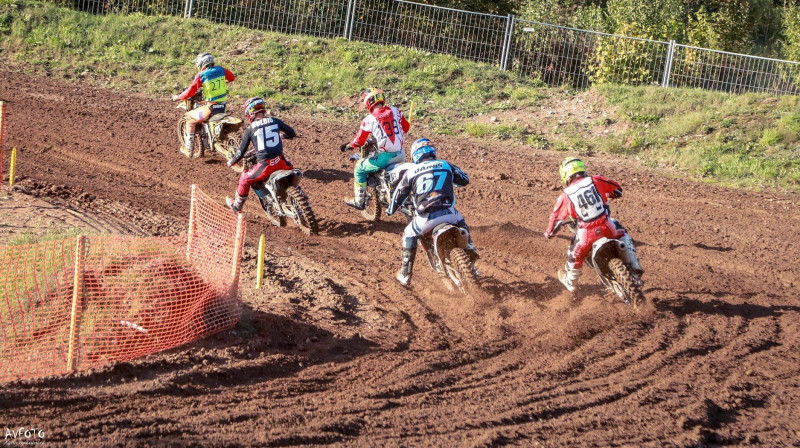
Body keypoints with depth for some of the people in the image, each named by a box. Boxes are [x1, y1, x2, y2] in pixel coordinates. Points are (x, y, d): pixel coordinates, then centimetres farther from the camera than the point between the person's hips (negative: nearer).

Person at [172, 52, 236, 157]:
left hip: (211, 107, -7)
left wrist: (178, 97, 5)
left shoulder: (200, 75, -9)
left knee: (190, 118, 11)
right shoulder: (221, 70, 5)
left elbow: (190, 92, -10)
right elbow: (232, 77, 25)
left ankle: (188, 149, 11)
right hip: (223, 107, 7)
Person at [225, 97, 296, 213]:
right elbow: (292, 133, 16)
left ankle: (237, 206, 36)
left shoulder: (250, 129, 0)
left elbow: (241, 151, 4)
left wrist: (231, 162, 23)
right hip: (280, 162, 3)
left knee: (245, 180, 21)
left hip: (264, 165, -3)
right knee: (290, 168, 37)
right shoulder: (275, 121, 5)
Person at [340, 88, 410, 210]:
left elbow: (359, 141, -1)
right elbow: (406, 126, 19)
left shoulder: (369, 120, -8)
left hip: (385, 156, -5)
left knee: (360, 169, 14)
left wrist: (348, 146, 18)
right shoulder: (395, 111, 4)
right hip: (401, 154, 6)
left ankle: (359, 201, 17)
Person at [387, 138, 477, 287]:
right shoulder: (445, 165, 14)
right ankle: (469, 247, 16)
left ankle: (405, 275, 23)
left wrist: (390, 210, 38)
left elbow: (399, 193, 19)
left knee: (409, 237, 24)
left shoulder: (411, 172, 11)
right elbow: (465, 179, 28)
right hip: (447, 212, 2)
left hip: (425, 217, -2)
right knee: (460, 223, 37)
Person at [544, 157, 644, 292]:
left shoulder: (566, 195, -1)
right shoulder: (595, 181, 0)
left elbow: (556, 217, 8)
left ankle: (570, 282, 48)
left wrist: (549, 233, 26)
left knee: (575, 256, 25)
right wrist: (607, 196, 37)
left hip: (587, 234, -1)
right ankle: (634, 264, 24)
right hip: (607, 226, 1)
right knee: (622, 234, 33)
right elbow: (617, 190, 14)